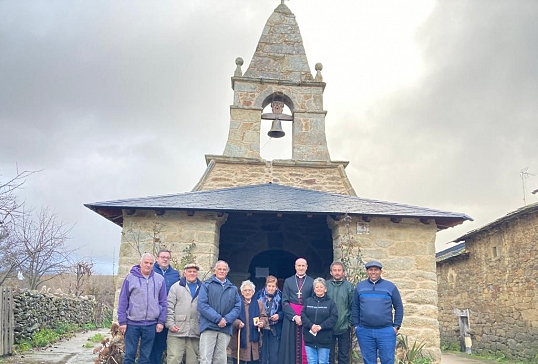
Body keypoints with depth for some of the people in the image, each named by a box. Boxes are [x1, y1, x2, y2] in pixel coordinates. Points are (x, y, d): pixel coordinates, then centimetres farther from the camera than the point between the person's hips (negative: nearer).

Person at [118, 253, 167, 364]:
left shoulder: (160, 279, 4)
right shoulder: (130, 278, -2)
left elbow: (163, 302, 7)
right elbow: (123, 301, -1)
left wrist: (161, 321, 2)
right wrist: (122, 321, -4)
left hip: (151, 324, 2)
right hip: (132, 323, -2)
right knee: (129, 355, 5)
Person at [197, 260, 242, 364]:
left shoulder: (233, 289, 17)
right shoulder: (207, 285, 6)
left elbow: (237, 307, 9)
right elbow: (202, 305, -6)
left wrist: (226, 319, -9)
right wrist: (218, 318, -14)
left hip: (225, 329, 4)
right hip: (209, 327, -3)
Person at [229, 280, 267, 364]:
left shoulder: (259, 304, 13)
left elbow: (264, 317, 10)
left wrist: (262, 322, -12)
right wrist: (238, 323, -20)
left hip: (254, 339, 2)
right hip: (239, 339, -2)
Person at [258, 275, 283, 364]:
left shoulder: (280, 296, -1)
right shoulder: (260, 295, 1)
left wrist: (279, 315, -14)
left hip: (275, 330, -1)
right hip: (262, 329, 1)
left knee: (274, 355, 1)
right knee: (263, 353, 6)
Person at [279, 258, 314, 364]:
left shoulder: (312, 282, 5)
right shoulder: (288, 281, 8)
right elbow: (284, 302, 1)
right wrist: (294, 316, -11)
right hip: (290, 318, 1)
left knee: (305, 348, 0)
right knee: (291, 346, 3)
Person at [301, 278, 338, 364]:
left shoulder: (330, 302, 3)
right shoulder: (308, 301, 9)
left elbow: (334, 317, -8)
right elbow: (303, 315, 0)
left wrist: (321, 326, -18)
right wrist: (311, 325, -17)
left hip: (324, 339, -2)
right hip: (309, 338, 2)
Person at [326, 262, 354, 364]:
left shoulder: (349, 286, 0)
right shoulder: (325, 285, 0)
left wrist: (351, 322, -2)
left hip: (344, 327, 0)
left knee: (344, 355, 10)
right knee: (329, 355, 10)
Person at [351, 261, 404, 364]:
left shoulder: (390, 286, 3)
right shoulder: (360, 286, 7)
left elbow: (399, 307, 5)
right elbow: (355, 308, 10)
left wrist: (396, 326, -1)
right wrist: (356, 325, 5)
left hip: (386, 331, -1)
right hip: (364, 332, 1)